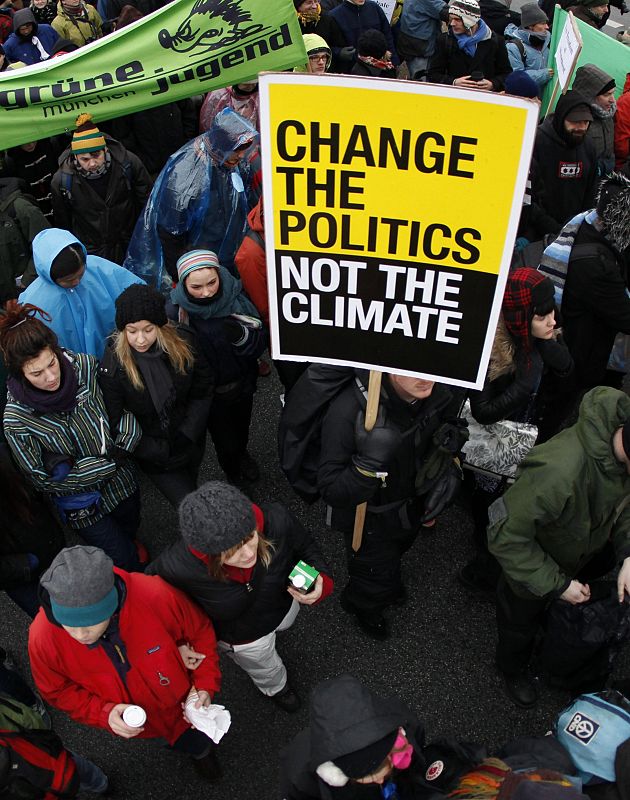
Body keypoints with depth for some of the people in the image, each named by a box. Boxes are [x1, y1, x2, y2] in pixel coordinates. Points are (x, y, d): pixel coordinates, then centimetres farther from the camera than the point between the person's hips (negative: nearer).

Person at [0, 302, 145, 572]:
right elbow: (42, 478, -19)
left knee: (130, 534, 29)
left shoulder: (84, 365, -20)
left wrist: (123, 444, -21)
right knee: (126, 563, 8)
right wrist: (110, 461, -21)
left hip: (122, 485, 4)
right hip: (82, 506, -4)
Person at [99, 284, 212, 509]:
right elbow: (116, 426, -17)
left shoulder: (183, 341, -16)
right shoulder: (112, 365, -24)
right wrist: (161, 451, -17)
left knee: (191, 490, 27)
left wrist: (188, 435, -13)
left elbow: (202, 391, -5)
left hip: (192, 445, 3)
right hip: (154, 455, -3)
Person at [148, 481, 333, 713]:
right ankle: (275, 687, 71)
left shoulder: (275, 520, -42)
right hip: (241, 636, -1)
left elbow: (306, 548, -18)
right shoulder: (178, 567, -45)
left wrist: (320, 582, -36)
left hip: (284, 606, 2)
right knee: (266, 670, 34)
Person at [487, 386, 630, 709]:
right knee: (520, 624, 25)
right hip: (534, 566, -5)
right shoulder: (559, 470, -48)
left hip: (586, 554, 6)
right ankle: (512, 670, 57)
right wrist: (557, 584, -27)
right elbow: (506, 536, -35)